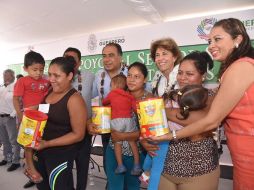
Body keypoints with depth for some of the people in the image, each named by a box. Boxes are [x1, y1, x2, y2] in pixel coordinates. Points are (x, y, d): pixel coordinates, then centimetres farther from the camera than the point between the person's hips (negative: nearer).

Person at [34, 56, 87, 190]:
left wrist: (47, 144, -22)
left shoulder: (74, 99, -22)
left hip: (61, 153, -7)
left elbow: (78, 135, -22)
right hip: (41, 149, 8)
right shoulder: (48, 91, 0)